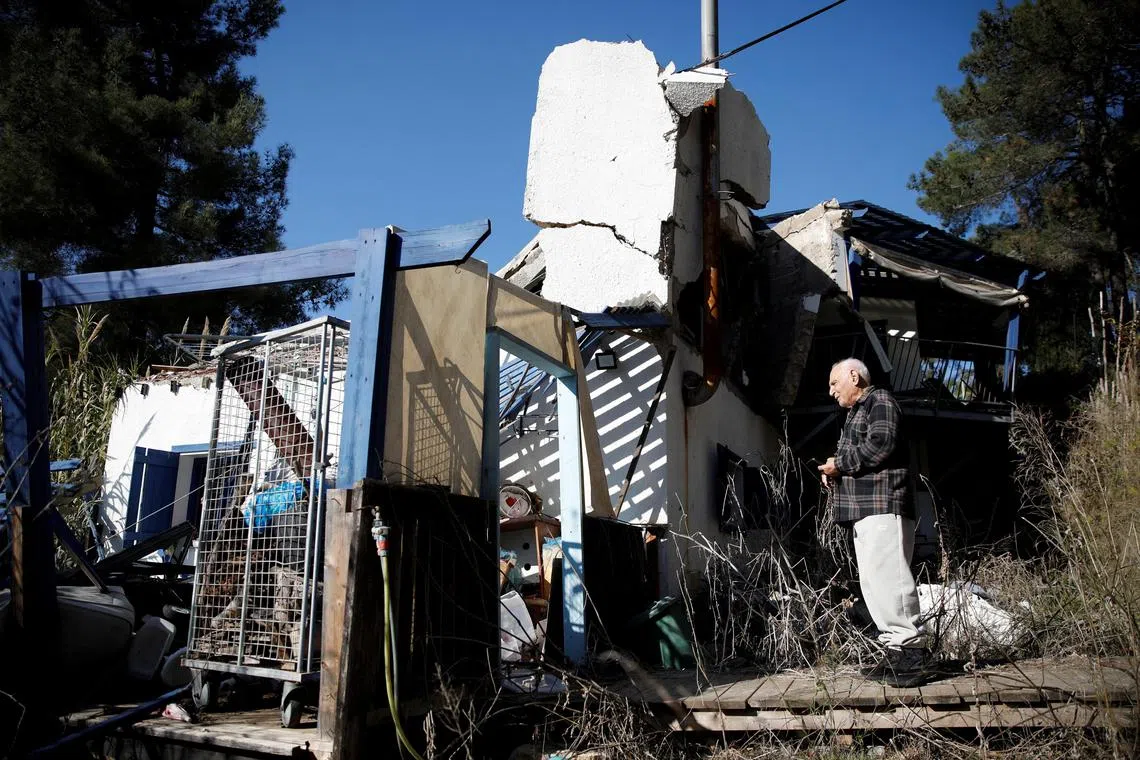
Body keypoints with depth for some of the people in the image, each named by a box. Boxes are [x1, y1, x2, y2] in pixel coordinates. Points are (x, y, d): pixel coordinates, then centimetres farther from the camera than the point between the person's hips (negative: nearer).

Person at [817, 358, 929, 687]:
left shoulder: (879, 401, -1)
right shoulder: (856, 413, 28)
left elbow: (880, 445, -16)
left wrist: (840, 464, -7)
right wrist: (836, 473, 7)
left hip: (883, 507, -10)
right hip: (864, 511, 10)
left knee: (886, 578, -15)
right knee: (872, 582, 6)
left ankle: (912, 649, -12)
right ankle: (896, 648, 9)